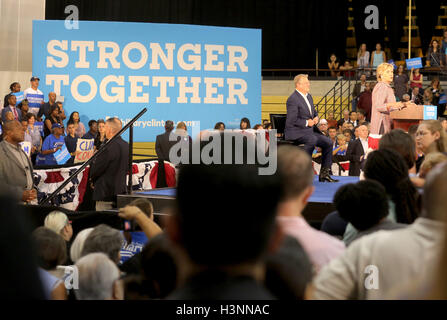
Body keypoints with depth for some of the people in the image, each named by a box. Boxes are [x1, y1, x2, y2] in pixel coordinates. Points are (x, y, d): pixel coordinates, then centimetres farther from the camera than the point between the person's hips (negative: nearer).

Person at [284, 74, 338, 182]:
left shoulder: (308, 96, 16)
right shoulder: (292, 99, -13)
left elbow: (315, 113, 28)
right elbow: (292, 120, -19)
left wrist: (316, 118, 5)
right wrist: (306, 123, -14)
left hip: (309, 130, 9)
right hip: (295, 132, -9)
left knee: (328, 142, -4)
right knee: (312, 140, -36)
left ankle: (324, 173, 1)